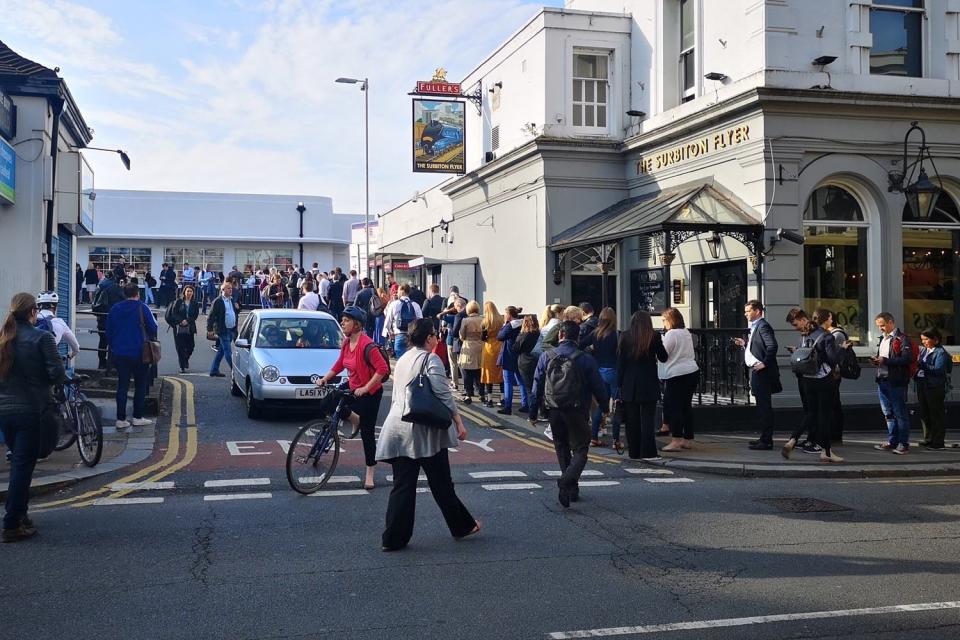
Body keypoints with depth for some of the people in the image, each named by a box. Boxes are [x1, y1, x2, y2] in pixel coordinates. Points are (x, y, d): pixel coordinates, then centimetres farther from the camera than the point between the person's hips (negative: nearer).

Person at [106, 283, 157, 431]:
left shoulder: (115, 308, 5)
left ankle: (121, 419, 3)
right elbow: (153, 328, -9)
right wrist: (151, 340, 11)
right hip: (139, 353, -3)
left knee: (122, 386, 6)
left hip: (119, 353, 4)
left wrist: (113, 346, 20)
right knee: (140, 385, 8)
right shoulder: (142, 308, -7)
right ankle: (137, 417, 9)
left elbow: (108, 330, 9)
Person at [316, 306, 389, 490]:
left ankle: (370, 474, 14)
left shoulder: (367, 345, -25)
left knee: (367, 433, 0)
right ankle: (356, 421, 22)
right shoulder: (347, 343, 0)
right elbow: (339, 364, 14)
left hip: (370, 393, -8)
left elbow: (383, 369, -29)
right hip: (353, 390, 8)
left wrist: (365, 388, -29)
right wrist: (325, 378, 2)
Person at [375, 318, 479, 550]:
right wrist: (459, 423, -9)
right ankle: (462, 526, 22)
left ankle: (393, 538, 6)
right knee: (441, 483, 7)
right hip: (425, 430, -6)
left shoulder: (402, 360, 14)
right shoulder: (431, 360, -9)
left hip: (399, 429, 6)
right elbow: (444, 395, -14)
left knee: (402, 485, 7)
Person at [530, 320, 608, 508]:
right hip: (577, 412, -3)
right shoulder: (586, 359, -6)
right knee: (580, 450, 4)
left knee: (562, 449, 18)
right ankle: (566, 480, -22)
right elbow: (598, 387, -1)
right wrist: (605, 407, 17)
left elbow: (537, 385, 2)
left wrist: (534, 411, 10)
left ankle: (572, 489, 23)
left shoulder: (546, 356, 0)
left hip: (553, 411, 3)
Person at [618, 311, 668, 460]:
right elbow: (663, 358, 5)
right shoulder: (654, 337, -5)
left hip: (629, 384, 2)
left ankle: (633, 452, 12)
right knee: (647, 418, 1)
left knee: (632, 420, 8)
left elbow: (620, 361, -1)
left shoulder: (625, 336, 0)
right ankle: (648, 452, -3)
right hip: (649, 384, -1)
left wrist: (619, 384, 3)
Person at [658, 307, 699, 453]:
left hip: (676, 375, -9)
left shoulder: (671, 334, -12)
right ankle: (688, 439, 17)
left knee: (673, 407, -5)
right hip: (692, 371, 9)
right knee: (686, 406, 12)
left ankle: (676, 441, -8)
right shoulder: (686, 332, 15)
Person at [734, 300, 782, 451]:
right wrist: (745, 344, 13)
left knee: (764, 407, -6)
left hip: (763, 372, -10)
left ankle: (766, 441, -3)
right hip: (758, 373, 10)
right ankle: (765, 438, 21)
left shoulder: (763, 326, -14)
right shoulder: (756, 327, 17)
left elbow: (772, 346, -25)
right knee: (763, 407, 14)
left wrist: (764, 363, -22)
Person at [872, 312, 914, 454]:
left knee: (900, 413, -3)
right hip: (882, 380, 8)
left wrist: (886, 360, -22)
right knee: (888, 413, 13)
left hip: (896, 381, -8)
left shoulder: (902, 339, -8)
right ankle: (892, 441, 21)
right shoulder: (883, 339, 20)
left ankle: (903, 444, 2)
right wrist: (877, 360, 6)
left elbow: (907, 358, -19)